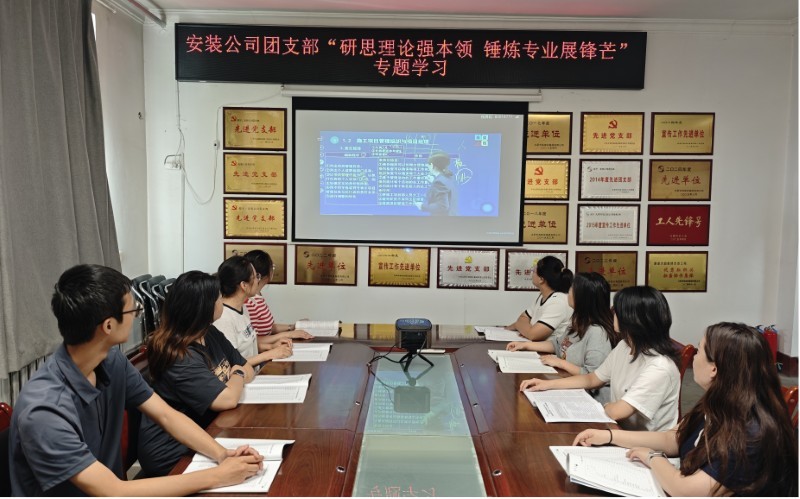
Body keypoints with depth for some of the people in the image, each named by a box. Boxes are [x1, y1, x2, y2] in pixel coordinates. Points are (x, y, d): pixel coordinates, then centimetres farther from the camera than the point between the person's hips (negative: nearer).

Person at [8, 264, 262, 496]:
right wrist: (217, 476, -26)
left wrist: (222, 454, -16)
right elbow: (114, 492, -27)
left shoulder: (112, 361, -7)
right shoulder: (43, 409, -27)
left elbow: (168, 416, -1)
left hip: (110, 487, 6)